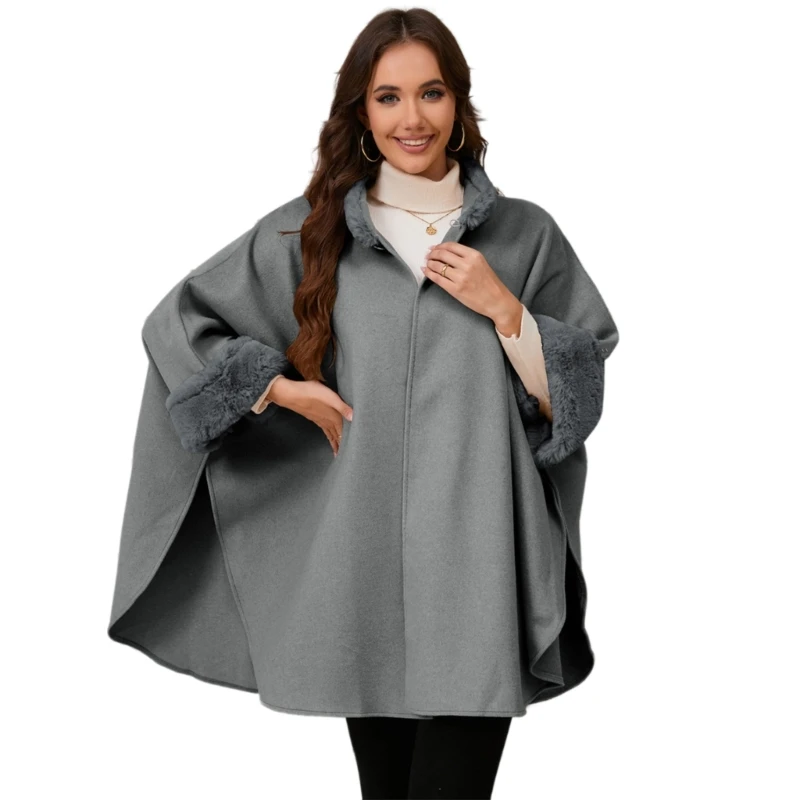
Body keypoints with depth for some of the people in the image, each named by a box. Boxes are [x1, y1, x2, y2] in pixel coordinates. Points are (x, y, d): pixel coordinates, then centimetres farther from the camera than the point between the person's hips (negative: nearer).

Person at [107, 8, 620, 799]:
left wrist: (503, 308, -9)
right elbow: (176, 322, 10)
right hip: (362, 561, 1)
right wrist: (283, 388, -1)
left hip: (478, 565, -1)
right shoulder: (310, 232, 6)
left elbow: (577, 398, 5)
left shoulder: (524, 234, 5)